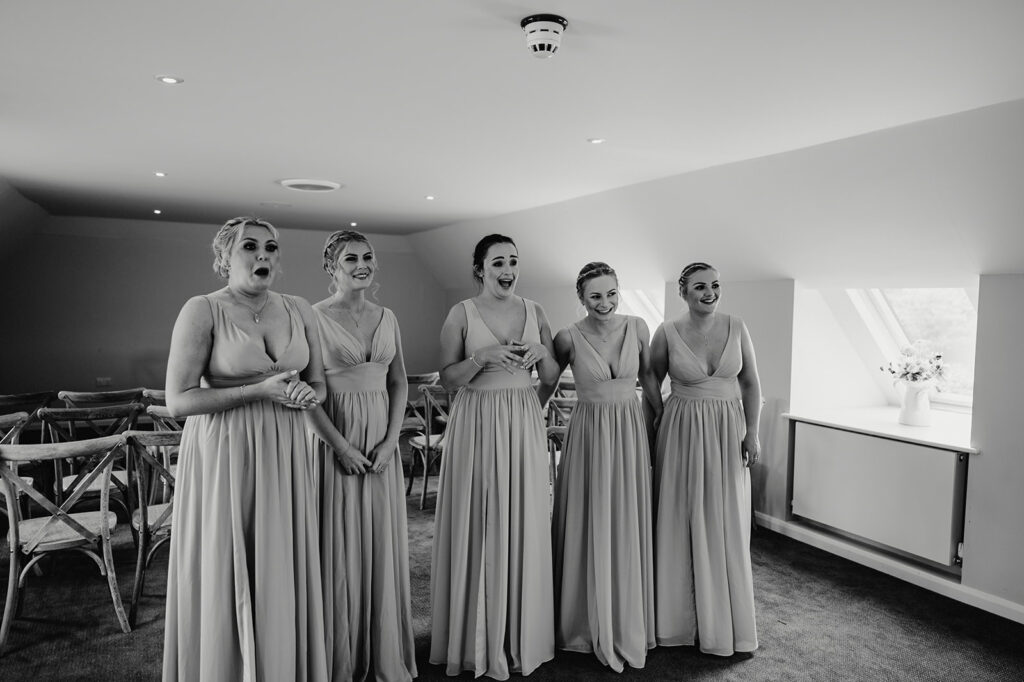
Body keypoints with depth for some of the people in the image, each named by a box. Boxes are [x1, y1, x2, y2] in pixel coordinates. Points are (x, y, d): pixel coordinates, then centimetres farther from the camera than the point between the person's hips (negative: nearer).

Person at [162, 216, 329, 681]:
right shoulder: (202, 311, -9)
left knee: (282, 574, 11)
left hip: (285, 454, 4)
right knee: (227, 577, 5)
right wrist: (260, 390, -19)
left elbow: (319, 384, 12)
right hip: (224, 455, -4)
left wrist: (305, 395, -11)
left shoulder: (298, 310, 5)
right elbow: (178, 400, -14)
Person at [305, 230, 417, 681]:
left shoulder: (387, 318, 9)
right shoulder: (314, 317, -6)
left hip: (382, 441, 5)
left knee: (382, 545, 10)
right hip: (334, 438, -5)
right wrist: (342, 447, -16)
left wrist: (390, 440, -3)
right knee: (339, 545, 3)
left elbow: (399, 384, 9)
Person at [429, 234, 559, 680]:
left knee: (523, 526, 6)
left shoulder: (534, 312, 8)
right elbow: (447, 378, -4)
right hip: (476, 423, -3)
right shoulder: (462, 314, -1)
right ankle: (478, 640, 17)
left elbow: (552, 378, 10)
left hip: (524, 425, 3)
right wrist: (483, 357, -19)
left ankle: (522, 635, 23)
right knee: (478, 526, 1)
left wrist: (541, 353, -9)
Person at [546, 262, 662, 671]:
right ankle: (588, 624, 25)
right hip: (588, 434, -2)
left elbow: (648, 378, 8)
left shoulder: (637, 328, -3)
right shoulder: (569, 338, -9)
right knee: (587, 529, 6)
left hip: (630, 433, 2)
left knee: (628, 529, 10)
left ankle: (627, 626, 28)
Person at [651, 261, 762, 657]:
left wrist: (752, 433, -2)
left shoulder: (736, 328, 0)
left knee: (727, 529, 7)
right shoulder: (668, 333, -6)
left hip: (728, 432, 2)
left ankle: (726, 624, 24)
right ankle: (683, 620, 23)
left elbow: (751, 384, 5)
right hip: (682, 432, -2)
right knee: (682, 525, 6)